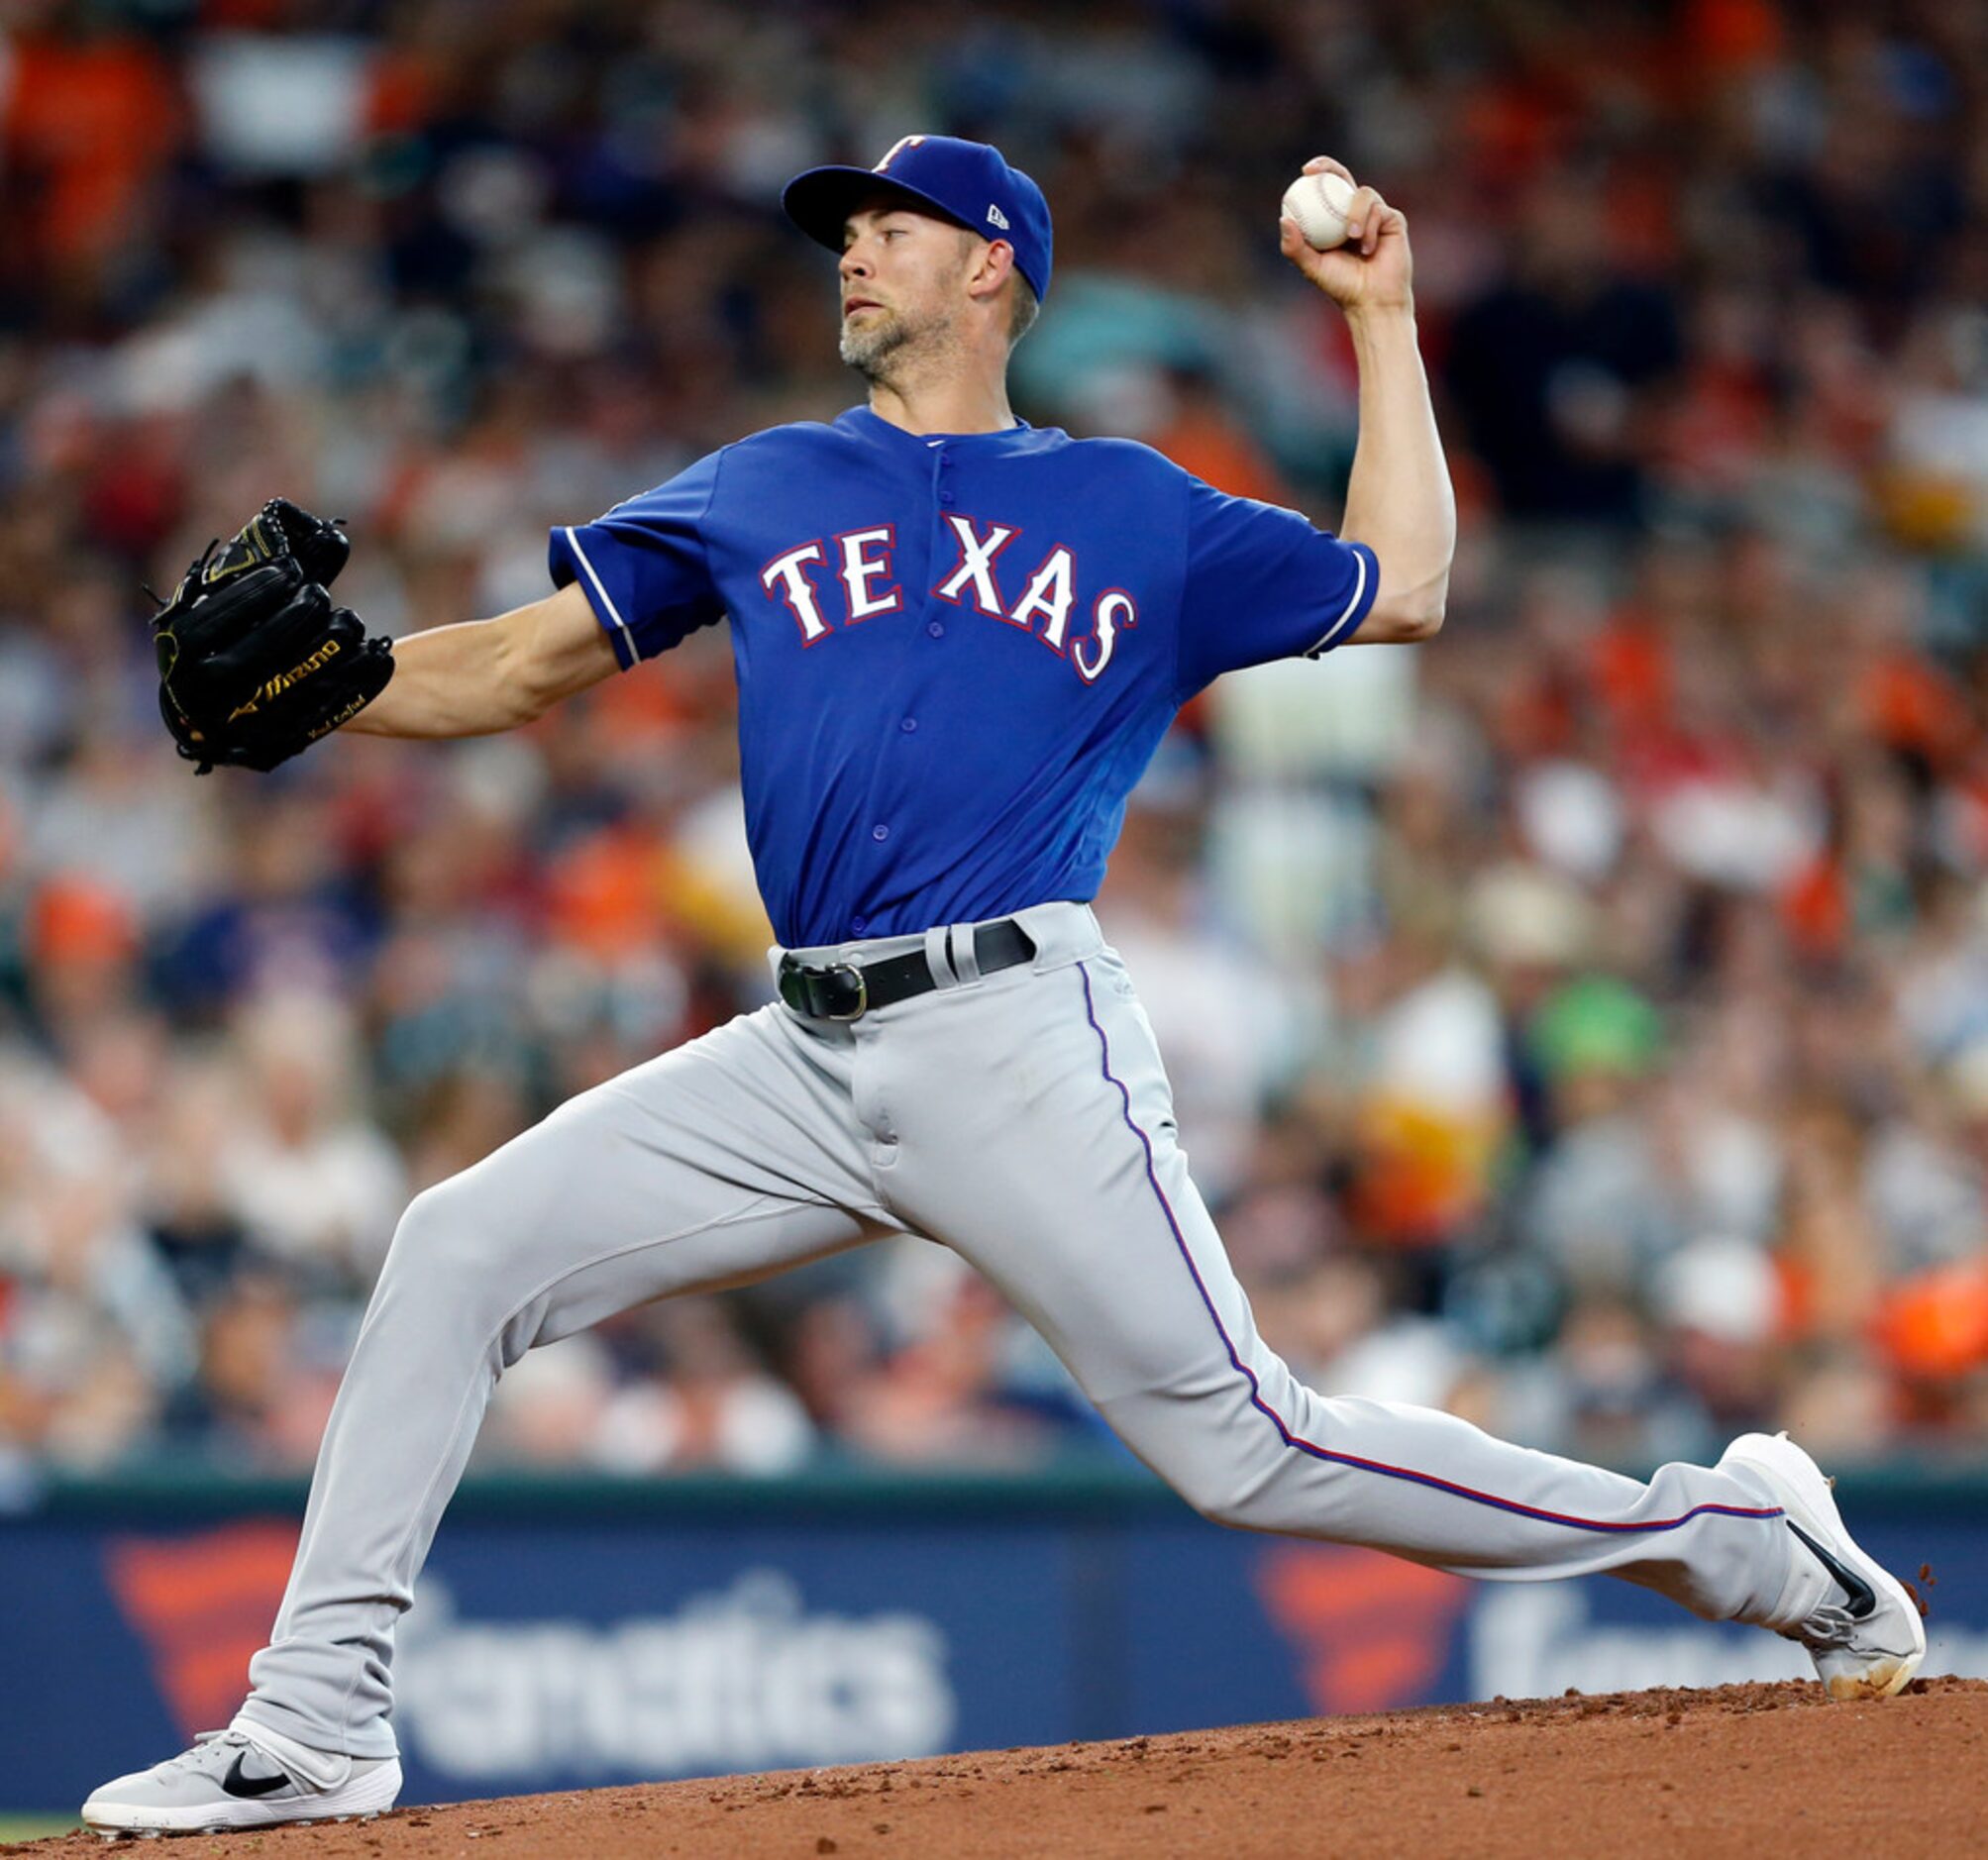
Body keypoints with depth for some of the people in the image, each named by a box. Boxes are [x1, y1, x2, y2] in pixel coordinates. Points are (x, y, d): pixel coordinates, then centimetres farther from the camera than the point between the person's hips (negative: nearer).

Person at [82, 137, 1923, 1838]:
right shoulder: (763, 492, 19)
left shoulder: (1137, 511, 13)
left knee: (1244, 1447, -11)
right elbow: (518, 663, 15)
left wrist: (1384, 318, 19)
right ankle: (317, 1723, -4)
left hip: (1014, 1039, -4)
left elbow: (1400, 590, 19)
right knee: (462, 1247, -7)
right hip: (807, 1058, 4)